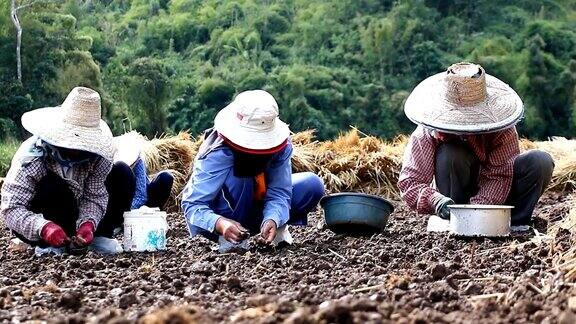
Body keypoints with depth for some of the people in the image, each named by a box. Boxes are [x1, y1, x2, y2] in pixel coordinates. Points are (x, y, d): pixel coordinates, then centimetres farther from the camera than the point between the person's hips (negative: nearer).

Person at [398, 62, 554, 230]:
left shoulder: (503, 132, -21)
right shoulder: (428, 134, -21)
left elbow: (499, 175, -28)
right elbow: (409, 181, -26)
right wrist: (435, 200, -46)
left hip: (495, 197, 1)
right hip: (456, 197, -1)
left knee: (541, 161, -22)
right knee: (449, 154, -31)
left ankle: (516, 221, -13)